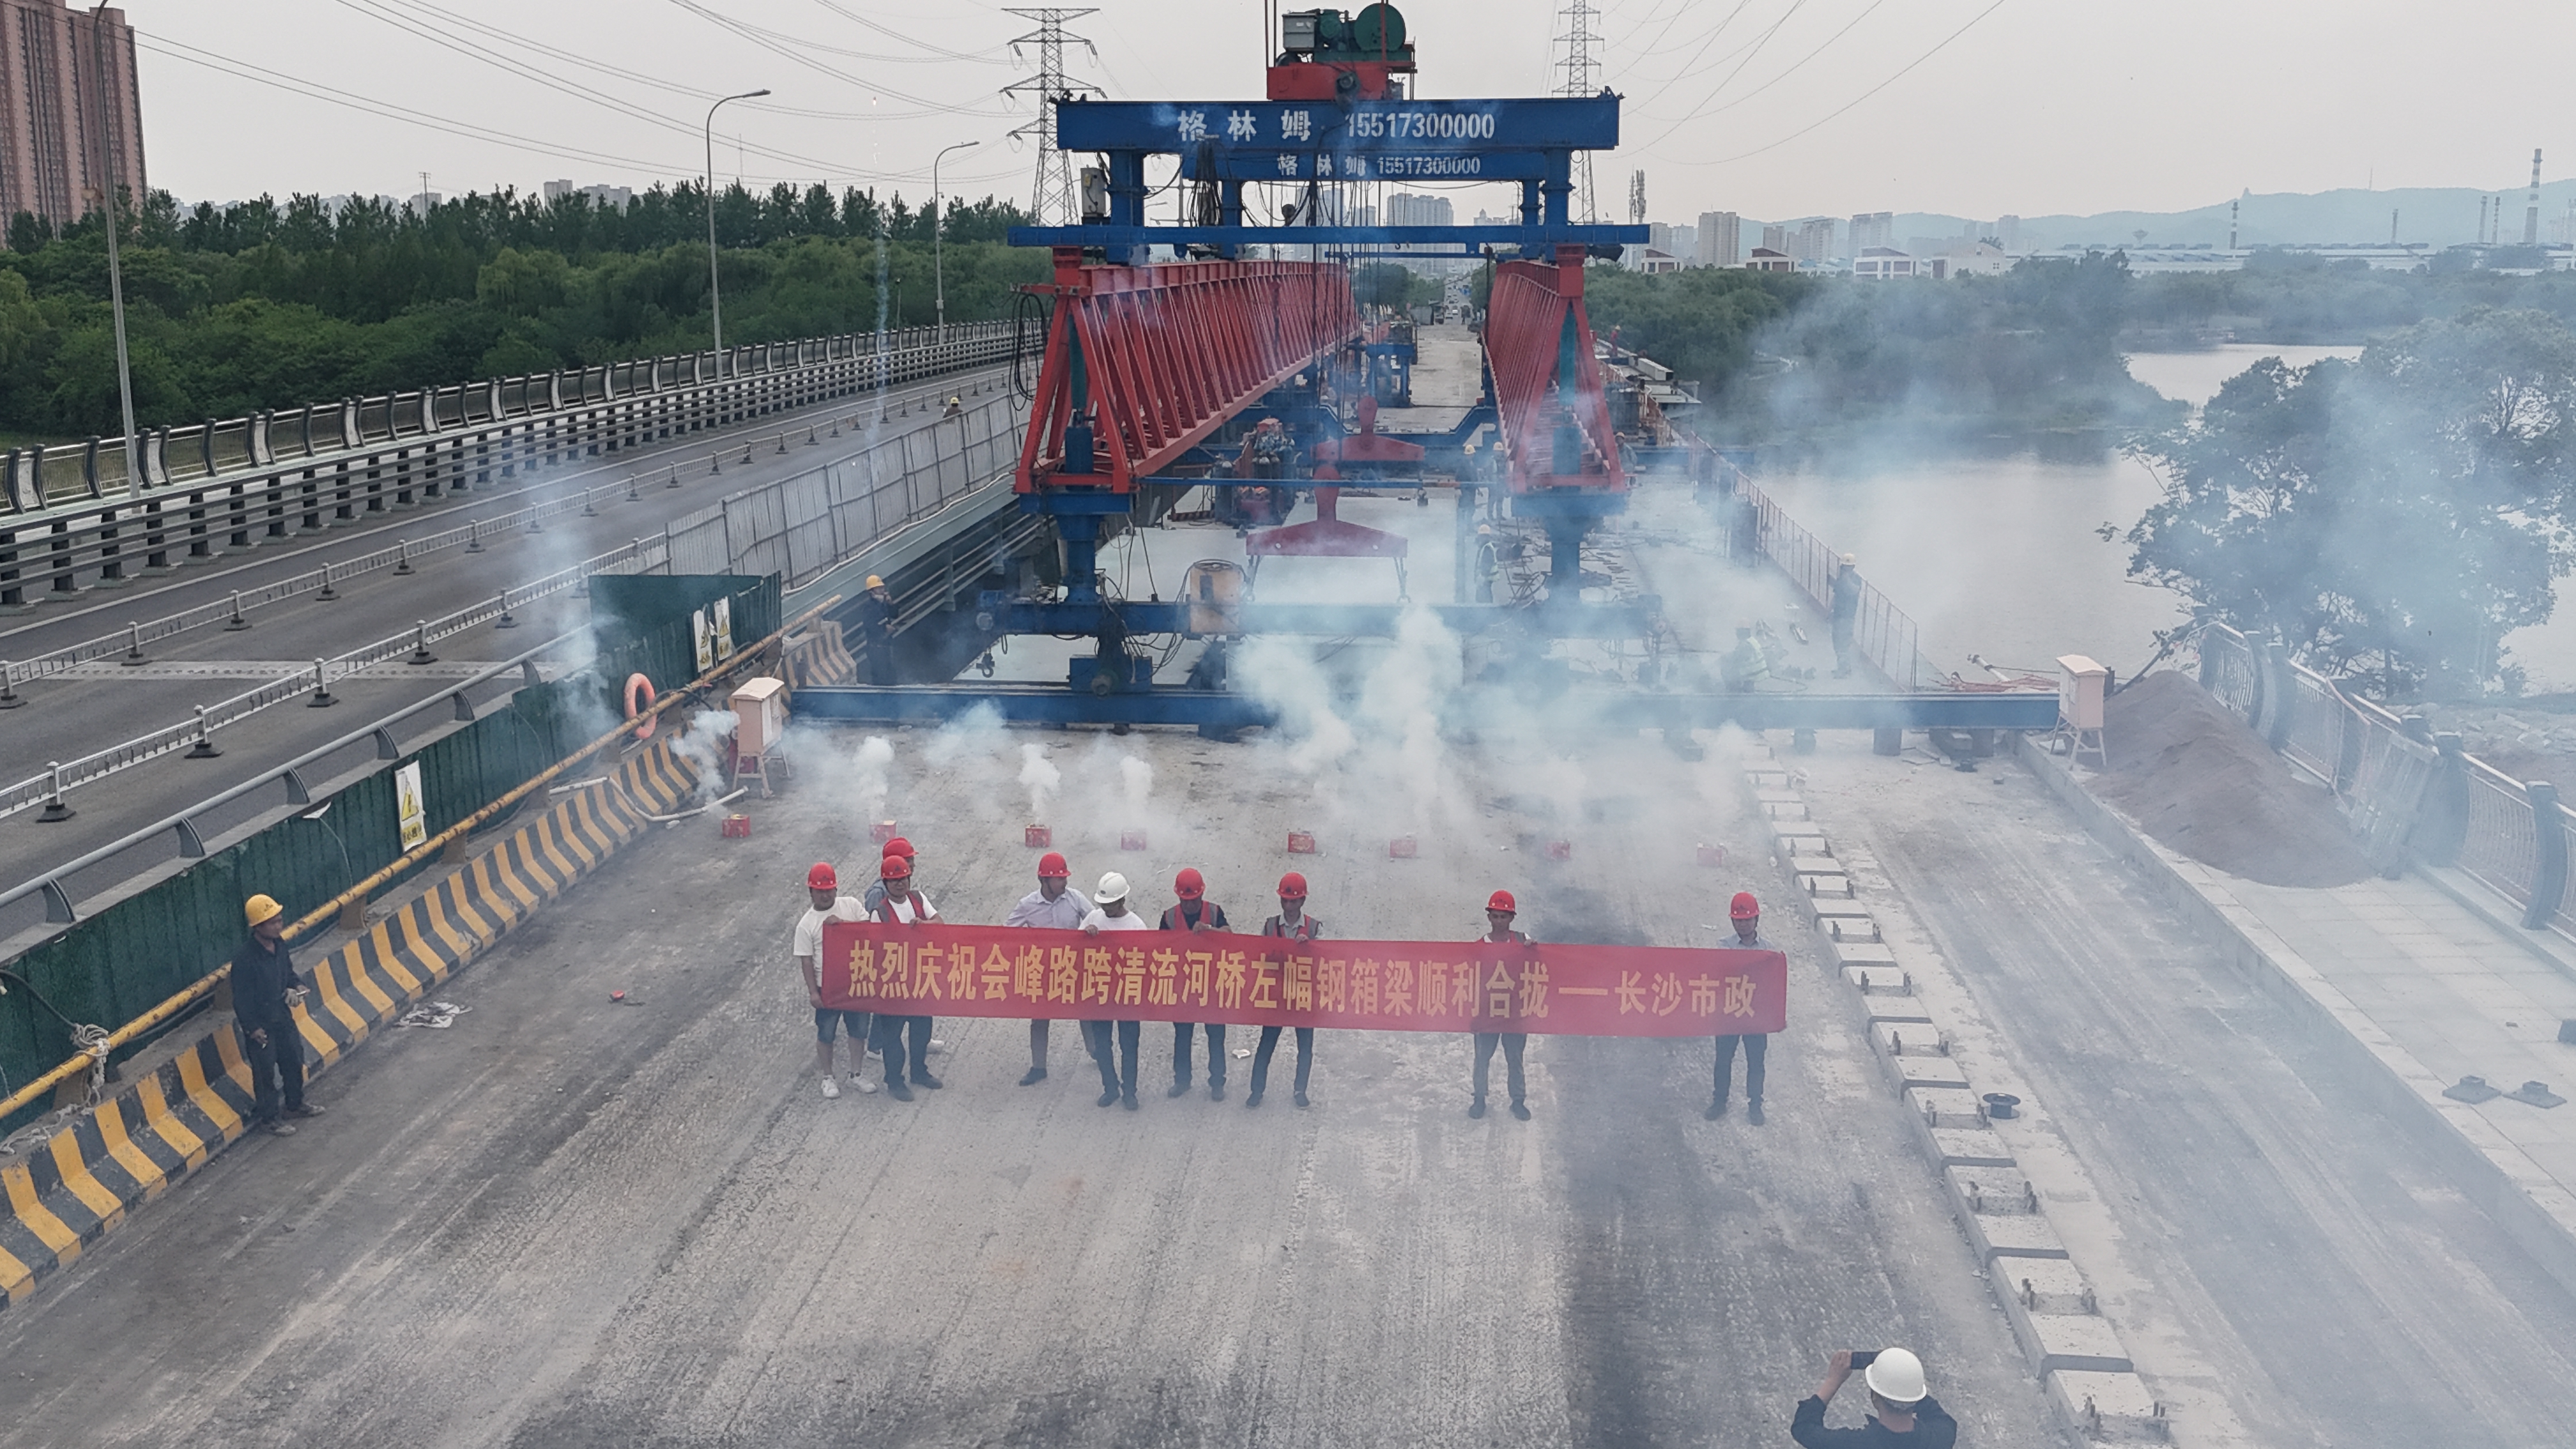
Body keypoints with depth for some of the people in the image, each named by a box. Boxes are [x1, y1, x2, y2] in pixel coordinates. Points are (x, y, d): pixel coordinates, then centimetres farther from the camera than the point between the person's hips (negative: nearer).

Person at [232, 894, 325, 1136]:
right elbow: (241, 999, -22)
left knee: (294, 1060, 22)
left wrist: (297, 985, -7)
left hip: (283, 1016, 7)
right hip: (259, 1024, -7)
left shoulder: (279, 944, -6)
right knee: (265, 1073, 9)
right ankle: (270, 1118, 27)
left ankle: (295, 1104, 43)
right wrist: (253, 1029, -18)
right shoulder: (245, 959, -29)